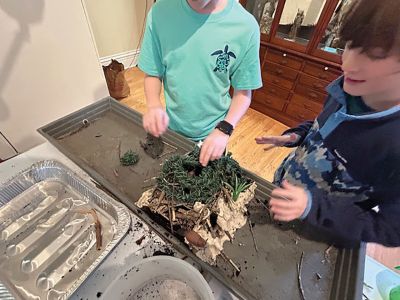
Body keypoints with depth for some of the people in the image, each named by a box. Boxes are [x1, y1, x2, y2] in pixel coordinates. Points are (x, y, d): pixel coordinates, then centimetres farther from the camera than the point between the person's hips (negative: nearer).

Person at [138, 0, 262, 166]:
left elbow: (243, 92, -9)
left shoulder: (245, 26, -18)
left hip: (213, 134, 0)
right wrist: (154, 105, -25)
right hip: (170, 128, 2)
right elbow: (153, 73, -5)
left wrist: (224, 130, -22)